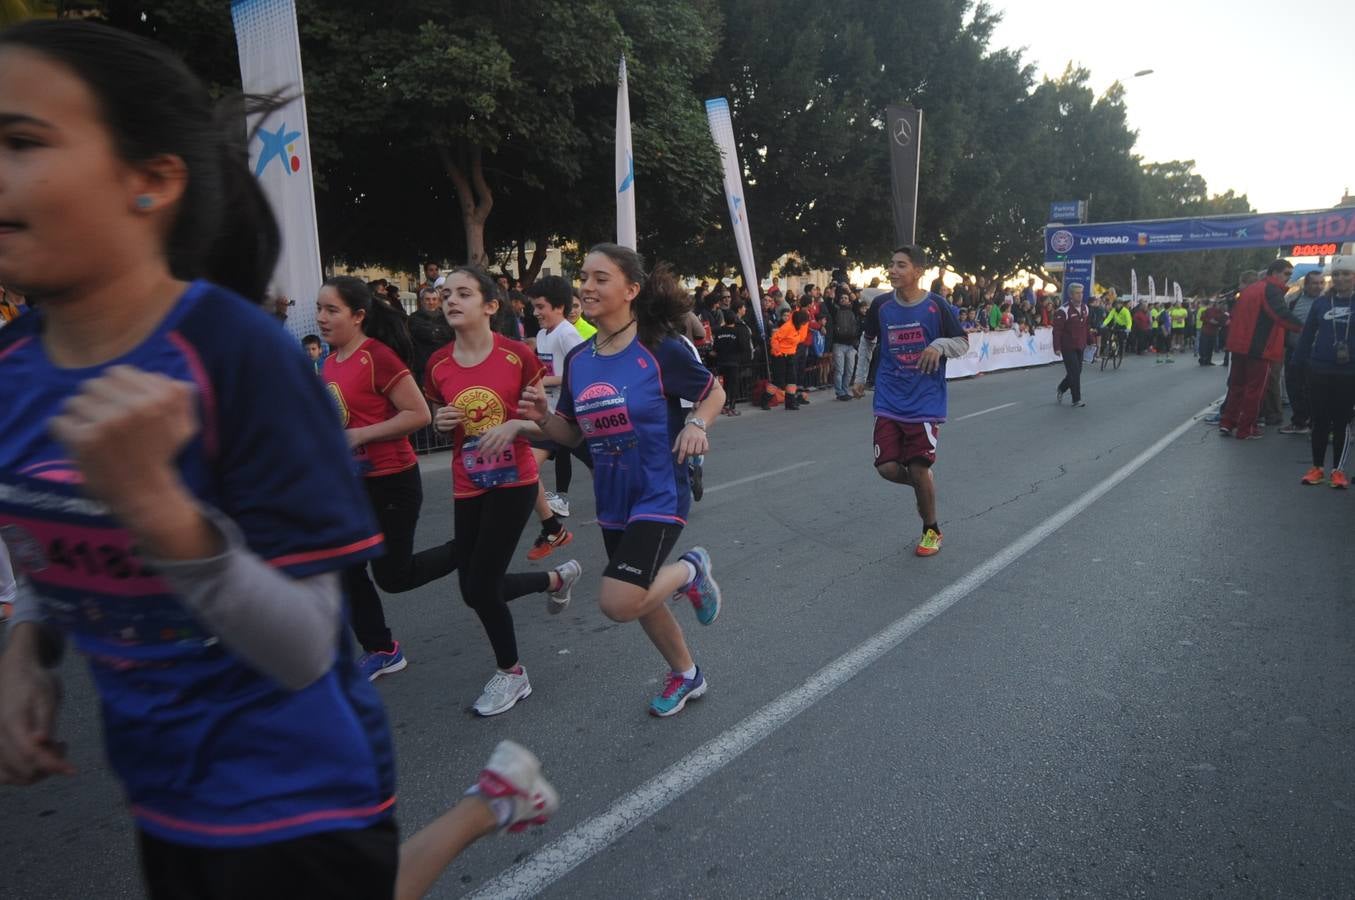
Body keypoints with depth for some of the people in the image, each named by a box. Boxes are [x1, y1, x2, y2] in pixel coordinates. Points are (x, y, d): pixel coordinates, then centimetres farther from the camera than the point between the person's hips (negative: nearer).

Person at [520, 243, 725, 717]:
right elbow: (573, 433, 8)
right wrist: (543, 418, -12)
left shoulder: (660, 349, -15)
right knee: (639, 598, 19)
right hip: (612, 500, 6)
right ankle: (686, 674, 45)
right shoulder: (578, 359, 1)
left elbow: (713, 391, -1)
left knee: (619, 603, -18)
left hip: (659, 494, -6)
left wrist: (697, 424, -20)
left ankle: (690, 570, 12)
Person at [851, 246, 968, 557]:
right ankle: (923, 485, 29)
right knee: (887, 467, -6)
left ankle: (931, 530, 22)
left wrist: (939, 345, -20)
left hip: (925, 402, -3)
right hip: (889, 402, 3)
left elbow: (963, 343, 0)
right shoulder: (880, 305, 1)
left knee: (919, 468, -3)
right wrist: (860, 374, 19)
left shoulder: (937, 306, -7)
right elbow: (867, 339, 20)